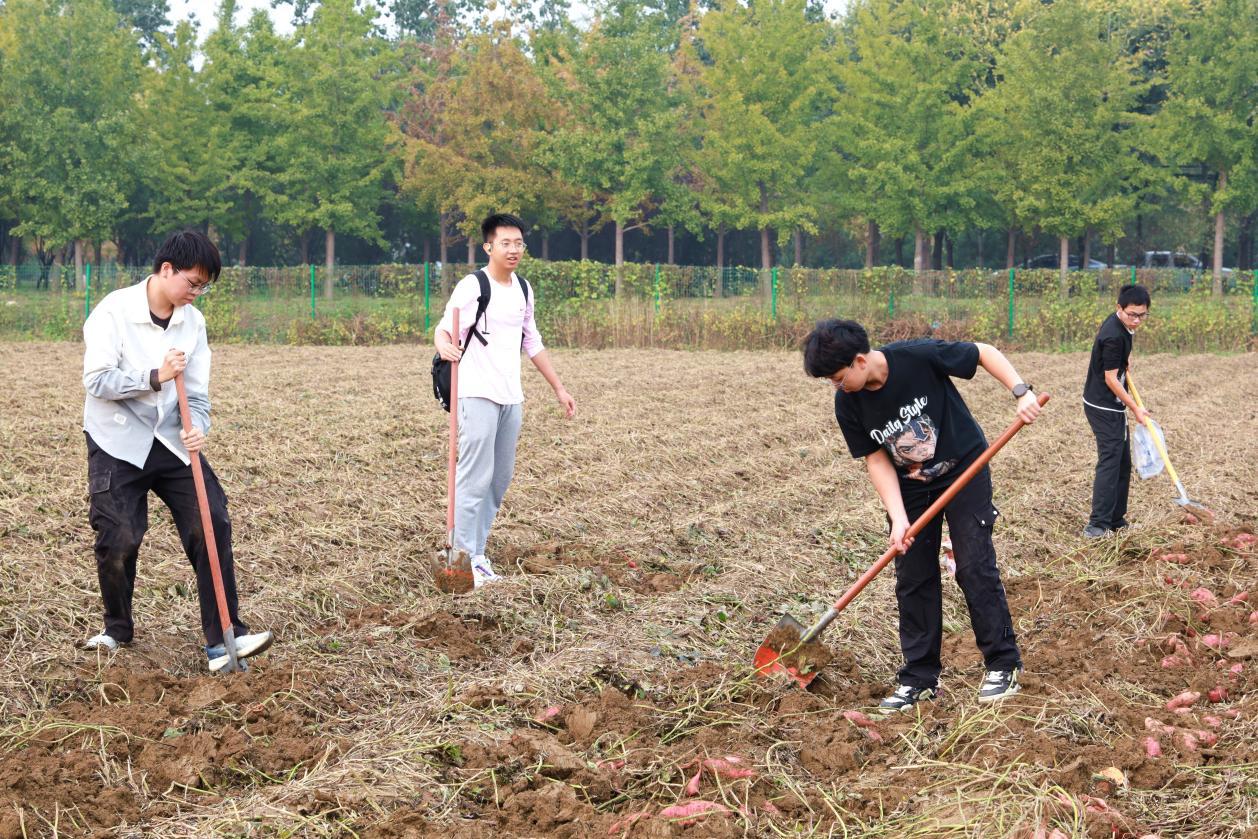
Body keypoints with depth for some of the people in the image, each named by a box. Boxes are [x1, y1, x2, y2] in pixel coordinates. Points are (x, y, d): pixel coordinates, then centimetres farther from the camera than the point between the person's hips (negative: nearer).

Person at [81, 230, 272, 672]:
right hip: (117, 442, -4)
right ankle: (117, 629, 22)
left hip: (172, 440, 4)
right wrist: (156, 377, -28)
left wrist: (197, 428, -17)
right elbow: (96, 380, -18)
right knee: (119, 539, -4)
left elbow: (196, 392, 3)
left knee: (212, 524, -7)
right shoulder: (114, 311, -13)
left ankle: (223, 638, -6)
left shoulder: (192, 321, 2)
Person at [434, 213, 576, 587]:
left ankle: (476, 550, 17)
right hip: (478, 396, -7)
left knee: (500, 480, 9)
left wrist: (558, 388, 25)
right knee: (475, 478, -10)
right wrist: (445, 346, -39)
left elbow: (532, 343, 24)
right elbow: (444, 329, -15)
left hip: (511, 398, 7)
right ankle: (465, 557, -7)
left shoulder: (523, 289, 15)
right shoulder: (472, 287, -8)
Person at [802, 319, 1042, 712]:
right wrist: (898, 518, -18)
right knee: (913, 578, 3)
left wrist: (1020, 392, -27)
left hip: (964, 471, -4)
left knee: (975, 567, -8)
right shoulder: (847, 404, -14)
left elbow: (985, 353, -15)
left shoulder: (919, 356, -26)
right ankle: (920, 678, 12)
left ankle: (1004, 665, 5)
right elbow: (876, 459, -8)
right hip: (910, 486, 4)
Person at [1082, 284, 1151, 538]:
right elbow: (1111, 379, -21)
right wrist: (1135, 408, -14)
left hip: (1110, 406, 10)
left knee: (1123, 462, 15)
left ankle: (1116, 520, 24)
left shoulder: (1118, 324, 4)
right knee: (1110, 462, -13)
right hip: (1104, 407, -10)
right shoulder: (1114, 336, -25)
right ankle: (1097, 525, -16)